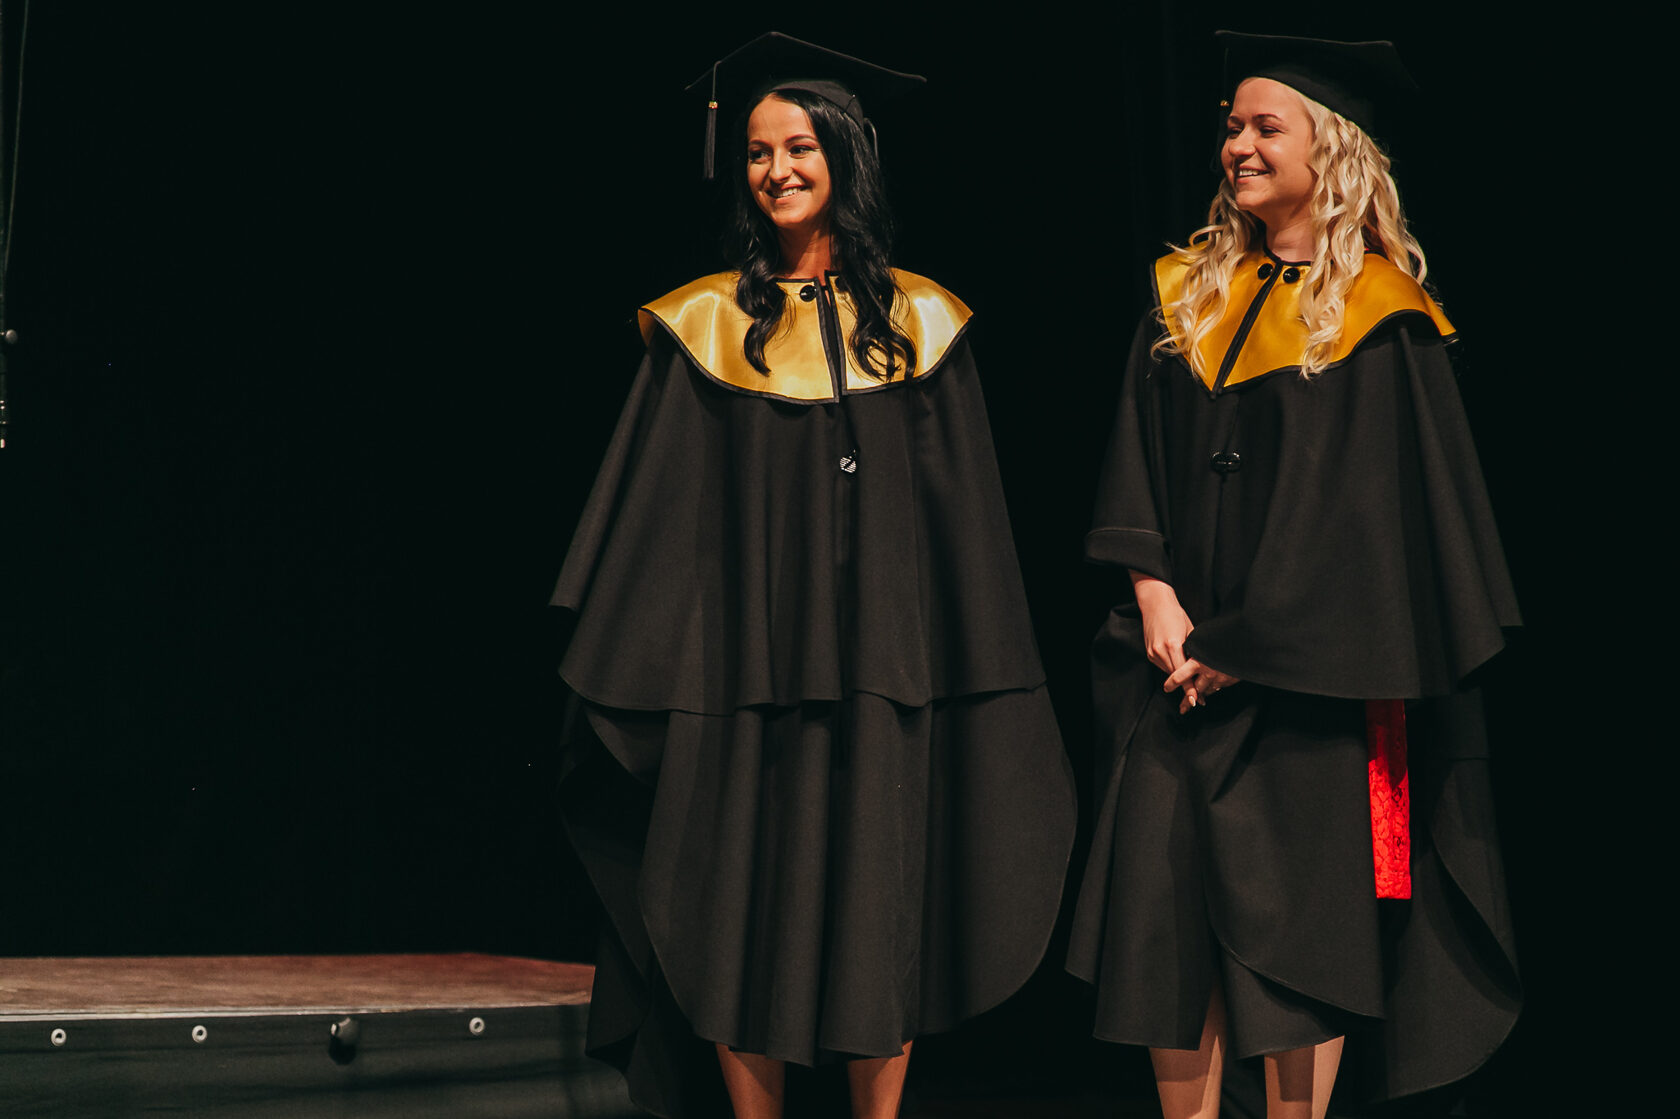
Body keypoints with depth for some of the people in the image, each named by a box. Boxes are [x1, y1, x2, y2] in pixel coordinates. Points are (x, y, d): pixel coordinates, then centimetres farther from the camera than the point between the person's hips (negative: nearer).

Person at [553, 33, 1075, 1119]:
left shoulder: (920, 322, 8)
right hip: (748, 662, -1)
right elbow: (659, 513, 3)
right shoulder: (706, 325, 5)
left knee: (882, 920, 2)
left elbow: (967, 517, 7)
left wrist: (980, 683, 2)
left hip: (886, 668, 1)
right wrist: (629, 672, -3)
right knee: (750, 923, 1)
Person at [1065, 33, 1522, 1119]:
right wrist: (1155, 594, -8)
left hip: (1309, 674, -4)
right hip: (1181, 661, 5)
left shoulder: (1378, 322, -5)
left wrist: (1246, 645, -13)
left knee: (1300, 924, 0)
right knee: (1169, 907, 3)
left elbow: (1353, 510, -10)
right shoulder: (1187, 295, 11)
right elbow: (1137, 462, 6)